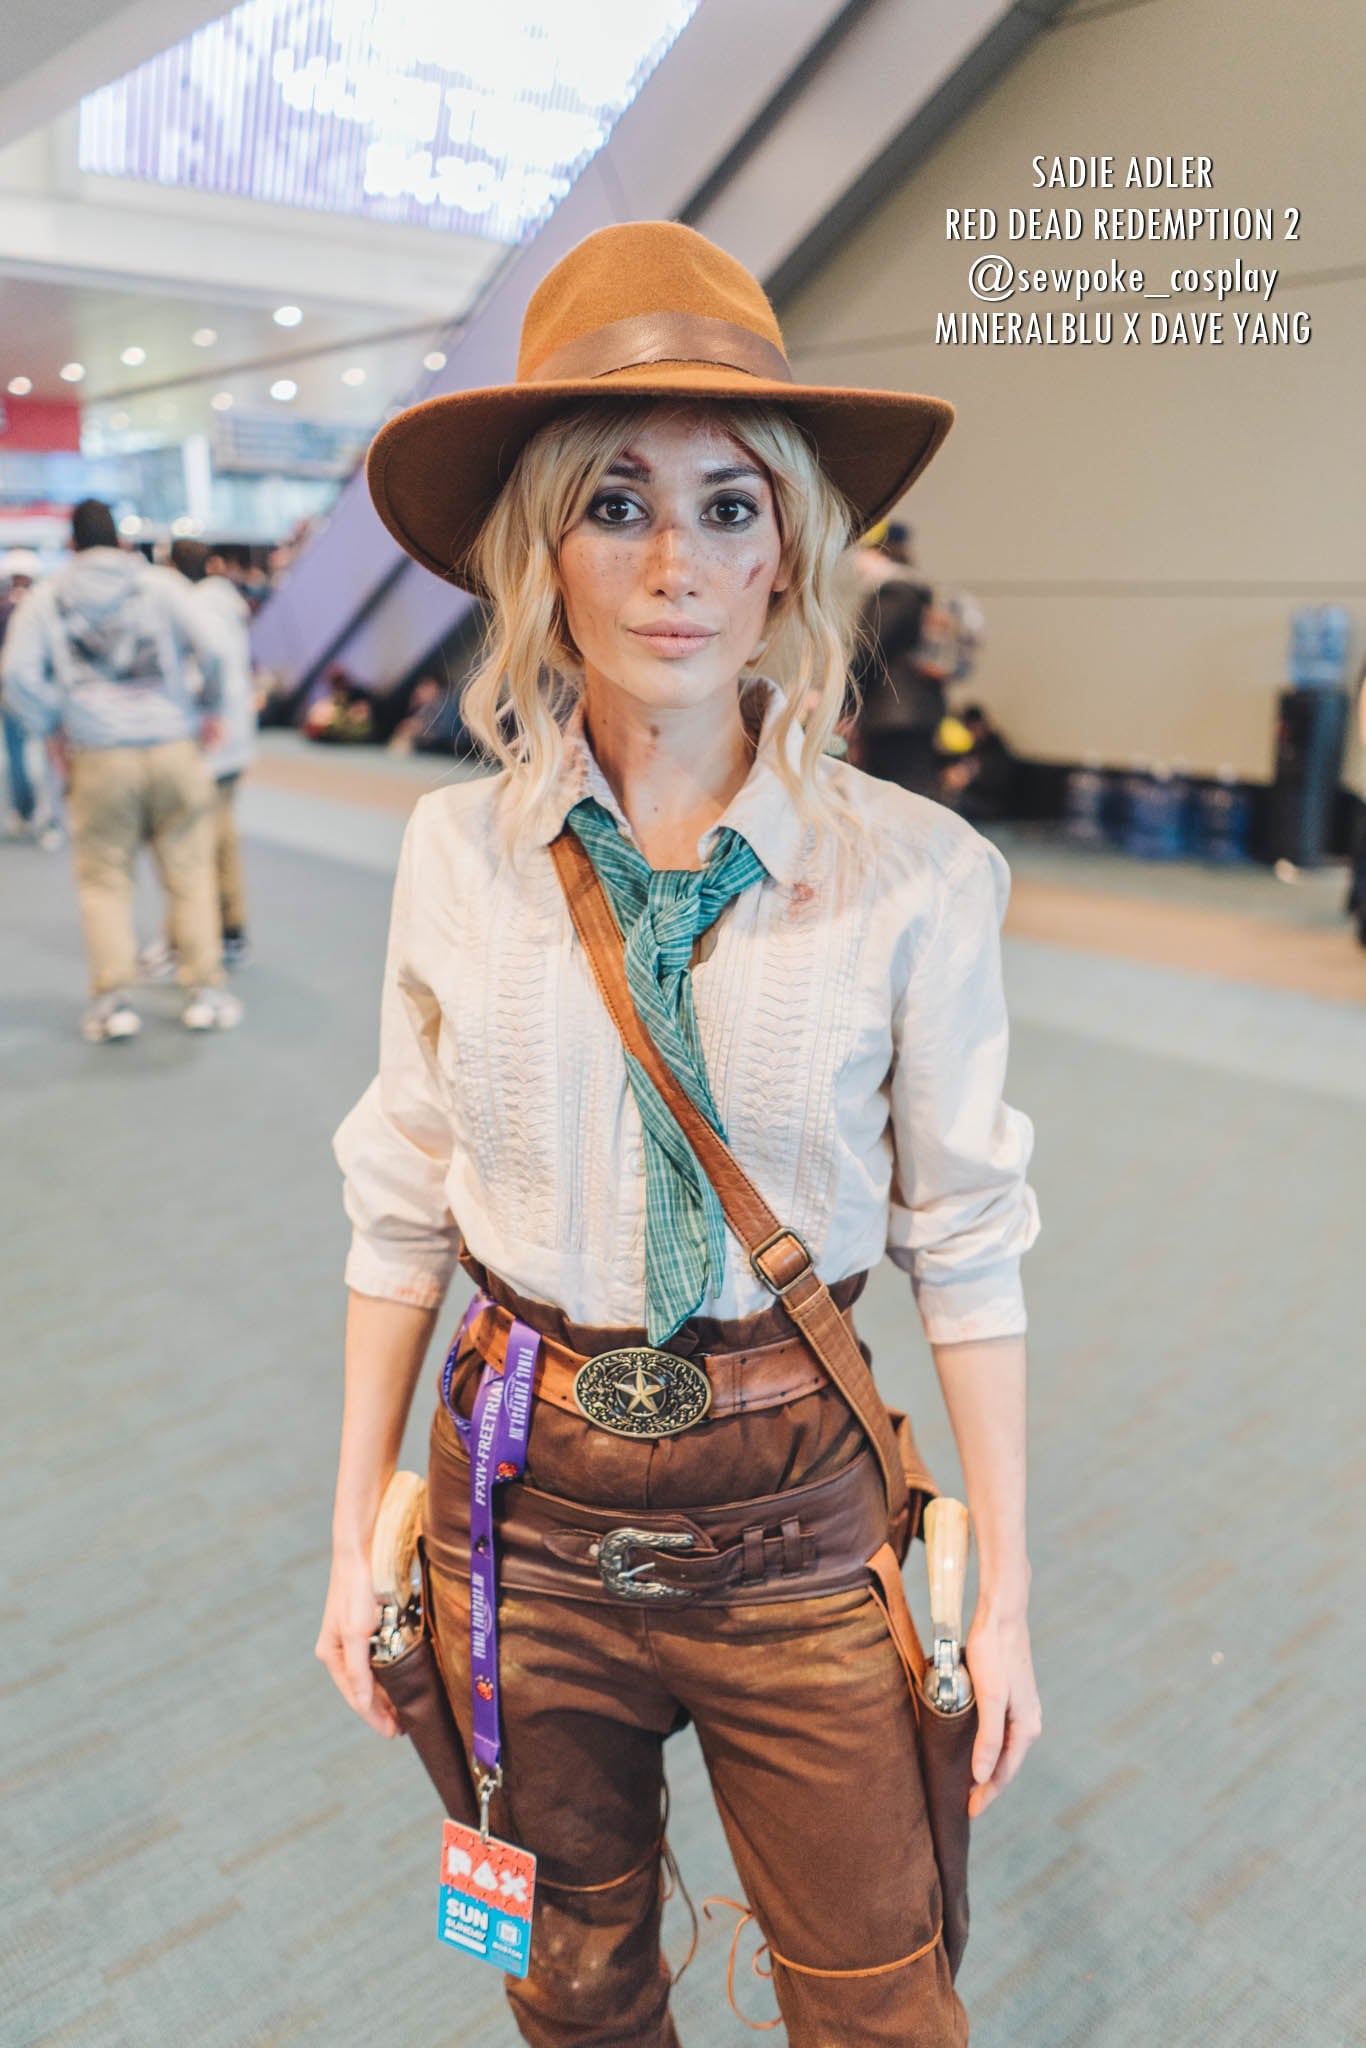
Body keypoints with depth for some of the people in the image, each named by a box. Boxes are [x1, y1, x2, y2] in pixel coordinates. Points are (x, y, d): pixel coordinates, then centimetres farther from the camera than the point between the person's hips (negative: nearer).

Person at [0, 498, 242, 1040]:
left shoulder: (44, 599, 8)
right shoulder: (159, 584, 6)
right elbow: (211, 645, -6)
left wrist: (55, 726, 11)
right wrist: (207, 708, 7)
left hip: (100, 757, 0)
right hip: (174, 747, 0)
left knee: (104, 878, 8)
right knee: (189, 872, 7)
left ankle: (112, 999, 4)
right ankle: (205, 991, 8)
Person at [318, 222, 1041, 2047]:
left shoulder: (915, 873, -13)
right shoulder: (458, 854, -7)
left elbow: (966, 1244, -7)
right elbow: (402, 1212, 1)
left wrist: (1006, 1595, -2)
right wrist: (356, 1530, 5)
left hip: (795, 1512, -1)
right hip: (524, 1507, 2)